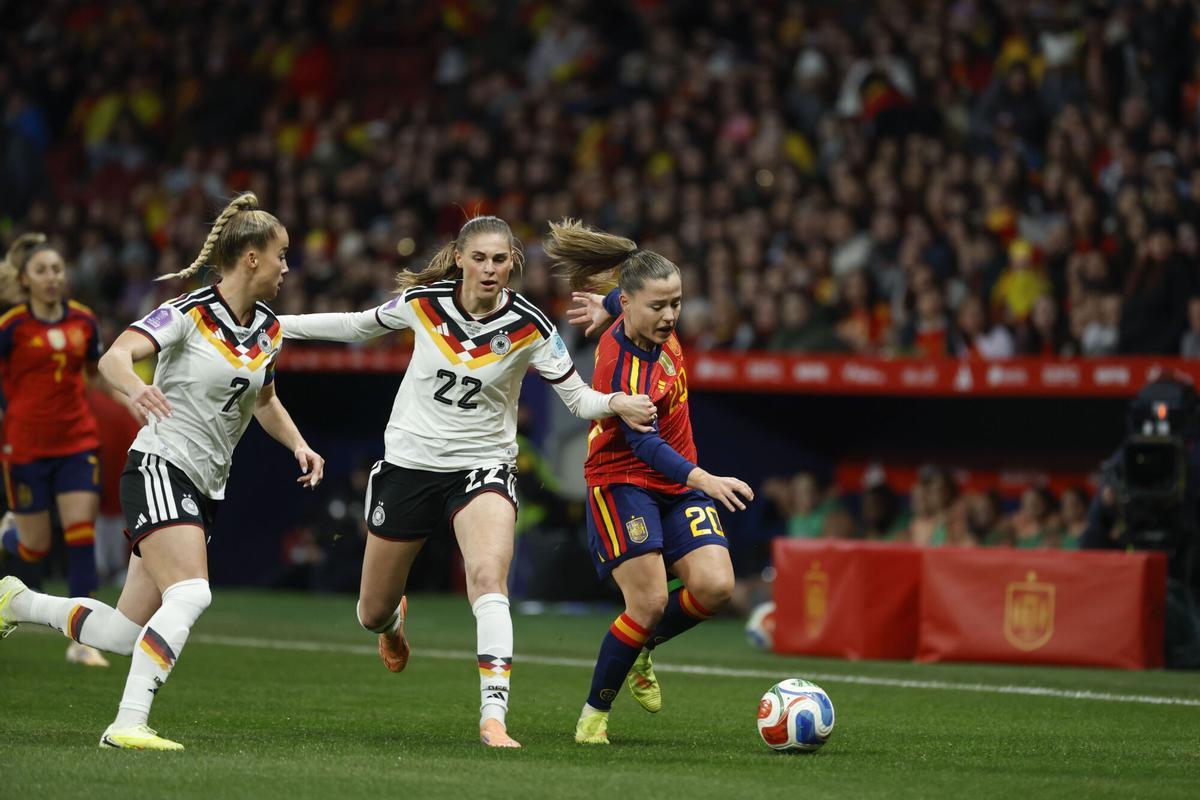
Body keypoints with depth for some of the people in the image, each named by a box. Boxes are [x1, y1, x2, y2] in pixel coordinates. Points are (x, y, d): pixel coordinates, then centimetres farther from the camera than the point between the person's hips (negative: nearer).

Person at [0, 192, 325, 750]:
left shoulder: (268, 330, 10)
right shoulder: (190, 314, -12)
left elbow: (264, 400, 28)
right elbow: (113, 358, -25)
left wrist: (299, 446, 11)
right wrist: (136, 389, -48)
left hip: (205, 489, 7)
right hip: (159, 469, -7)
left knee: (127, 633, 5)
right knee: (190, 594, -28)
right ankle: (128, 724, -27)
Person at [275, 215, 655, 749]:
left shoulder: (528, 327, -12)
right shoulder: (422, 302, -9)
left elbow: (578, 398, -7)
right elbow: (358, 326, 10)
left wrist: (617, 403, -29)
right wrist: (275, 325, 11)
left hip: (482, 468, -2)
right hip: (409, 464, 2)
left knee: (489, 578, -30)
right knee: (372, 614, 11)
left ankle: (493, 719, -33)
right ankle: (393, 623, 52)